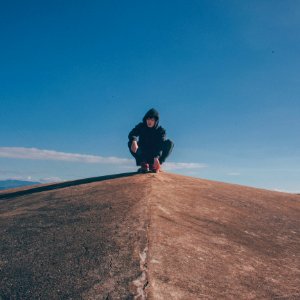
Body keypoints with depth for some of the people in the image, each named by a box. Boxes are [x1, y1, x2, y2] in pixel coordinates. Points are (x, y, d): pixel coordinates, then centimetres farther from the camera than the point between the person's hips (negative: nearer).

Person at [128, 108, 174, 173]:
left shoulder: (160, 130, -8)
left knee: (169, 143, -22)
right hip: (143, 154, 0)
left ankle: (154, 165, -21)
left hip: (155, 155, 0)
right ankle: (144, 164, -26)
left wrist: (156, 158, -41)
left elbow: (160, 145, -23)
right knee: (130, 143, -24)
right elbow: (131, 134, -20)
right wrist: (134, 140, -45)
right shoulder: (141, 126, -3)